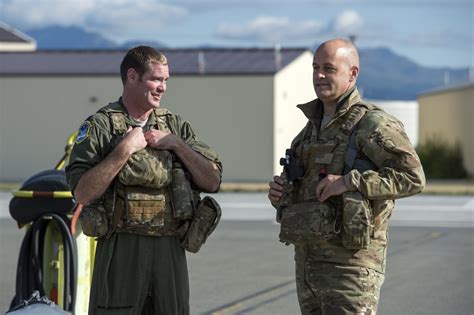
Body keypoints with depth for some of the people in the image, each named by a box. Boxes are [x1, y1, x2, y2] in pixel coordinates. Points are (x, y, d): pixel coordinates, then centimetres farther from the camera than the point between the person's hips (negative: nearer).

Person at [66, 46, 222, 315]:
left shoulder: (176, 126, 12)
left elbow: (212, 181, 6)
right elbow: (83, 193, -13)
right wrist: (125, 149, -15)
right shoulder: (100, 126, -2)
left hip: (171, 250, 4)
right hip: (122, 249, -4)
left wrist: (177, 144, -4)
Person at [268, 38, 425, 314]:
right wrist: (279, 193, 3)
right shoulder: (313, 128, 16)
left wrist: (349, 182, -25)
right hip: (309, 262, 8)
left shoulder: (372, 124, -9)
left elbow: (412, 177, -20)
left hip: (351, 264, -8)